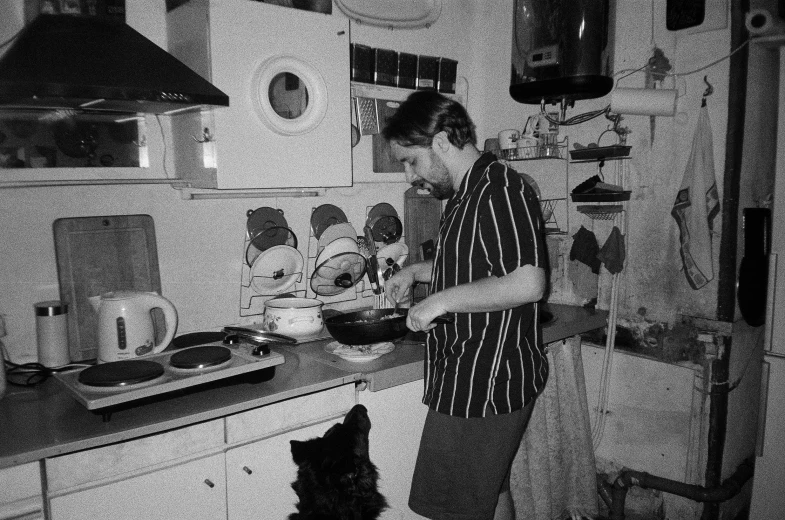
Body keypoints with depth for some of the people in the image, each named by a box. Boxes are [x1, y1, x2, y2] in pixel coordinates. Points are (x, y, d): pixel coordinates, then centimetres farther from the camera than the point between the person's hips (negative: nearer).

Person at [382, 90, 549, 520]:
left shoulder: (501, 192, -18)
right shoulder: (465, 196, 14)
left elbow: (528, 283, -28)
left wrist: (441, 300, -21)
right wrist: (417, 271, 15)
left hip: (486, 385, -10)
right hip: (469, 380, 10)